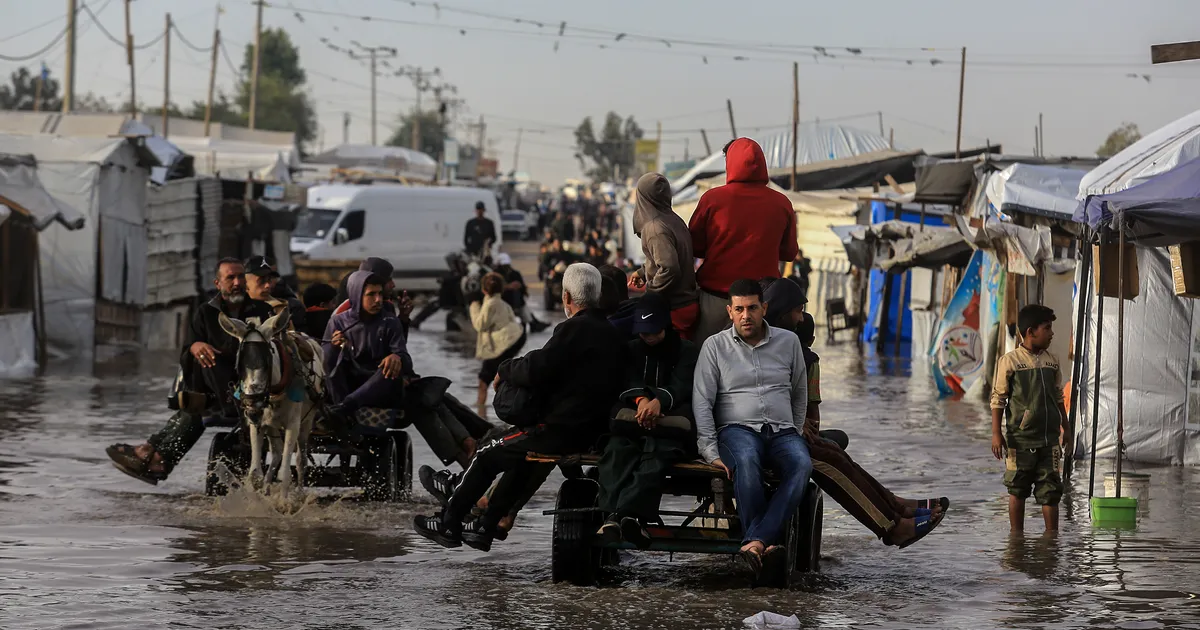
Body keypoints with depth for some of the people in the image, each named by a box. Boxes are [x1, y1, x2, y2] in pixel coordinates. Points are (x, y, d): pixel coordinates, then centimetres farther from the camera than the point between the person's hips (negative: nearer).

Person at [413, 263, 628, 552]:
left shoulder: (573, 329, -16)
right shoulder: (611, 333, 11)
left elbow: (534, 370, -21)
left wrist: (505, 369, -1)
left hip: (561, 429, -9)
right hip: (594, 429, 9)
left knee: (486, 455, 6)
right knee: (519, 455, 31)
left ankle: (448, 524, 15)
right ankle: (485, 528, 34)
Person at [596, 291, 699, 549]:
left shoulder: (687, 351, 16)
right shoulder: (632, 349, 26)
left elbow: (682, 386, -4)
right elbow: (628, 381, 6)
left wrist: (659, 401, -28)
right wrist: (640, 399, -20)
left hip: (672, 419, -3)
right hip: (633, 419, 3)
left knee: (657, 451, -41)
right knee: (618, 450, -36)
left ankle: (626, 516, -65)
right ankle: (613, 514, -61)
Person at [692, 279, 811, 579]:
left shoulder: (788, 342, 14)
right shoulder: (715, 346, 8)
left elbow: (800, 395, 25)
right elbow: (702, 402, 2)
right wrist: (711, 453, -9)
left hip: (783, 431, 2)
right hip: (737, 428, -2)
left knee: (802, 464, -34)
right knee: (746, 461, -40)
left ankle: (755, 542, -45)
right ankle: (769, 544, -39)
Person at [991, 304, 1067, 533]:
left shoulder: (1052, 361, 9)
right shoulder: (1010, 361, -7)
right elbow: (998, 399, -4)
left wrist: (1065, 428, 19)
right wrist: (996, 433, -8)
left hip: (1049, 438, 4)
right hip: (1021, 438, -4)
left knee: (1050, 491, 3)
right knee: (1018, 491, 4)